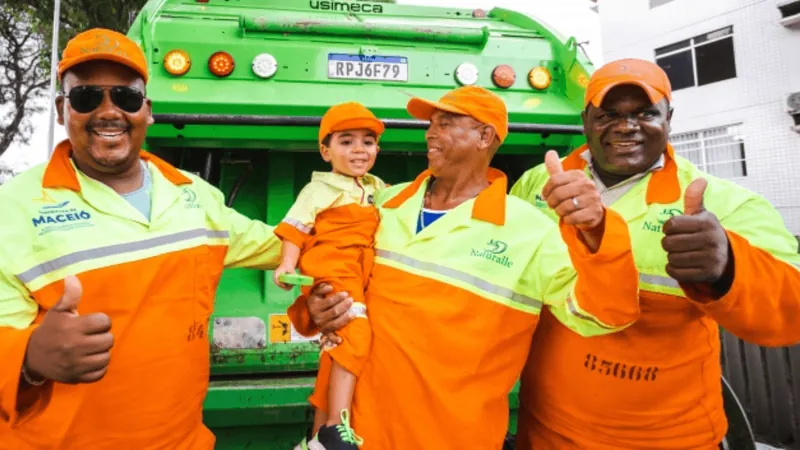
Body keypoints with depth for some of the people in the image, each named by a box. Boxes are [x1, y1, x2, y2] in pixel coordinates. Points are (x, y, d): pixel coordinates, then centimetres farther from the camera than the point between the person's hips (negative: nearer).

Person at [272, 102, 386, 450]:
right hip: (332, 273, -7)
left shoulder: (378, 188, 17)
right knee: (354, 333, -27)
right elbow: (295, 228, -8)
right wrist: (287, 264, -20)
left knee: (337, 348, 13)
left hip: (359, 277, 7)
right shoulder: (319, 189, -2)